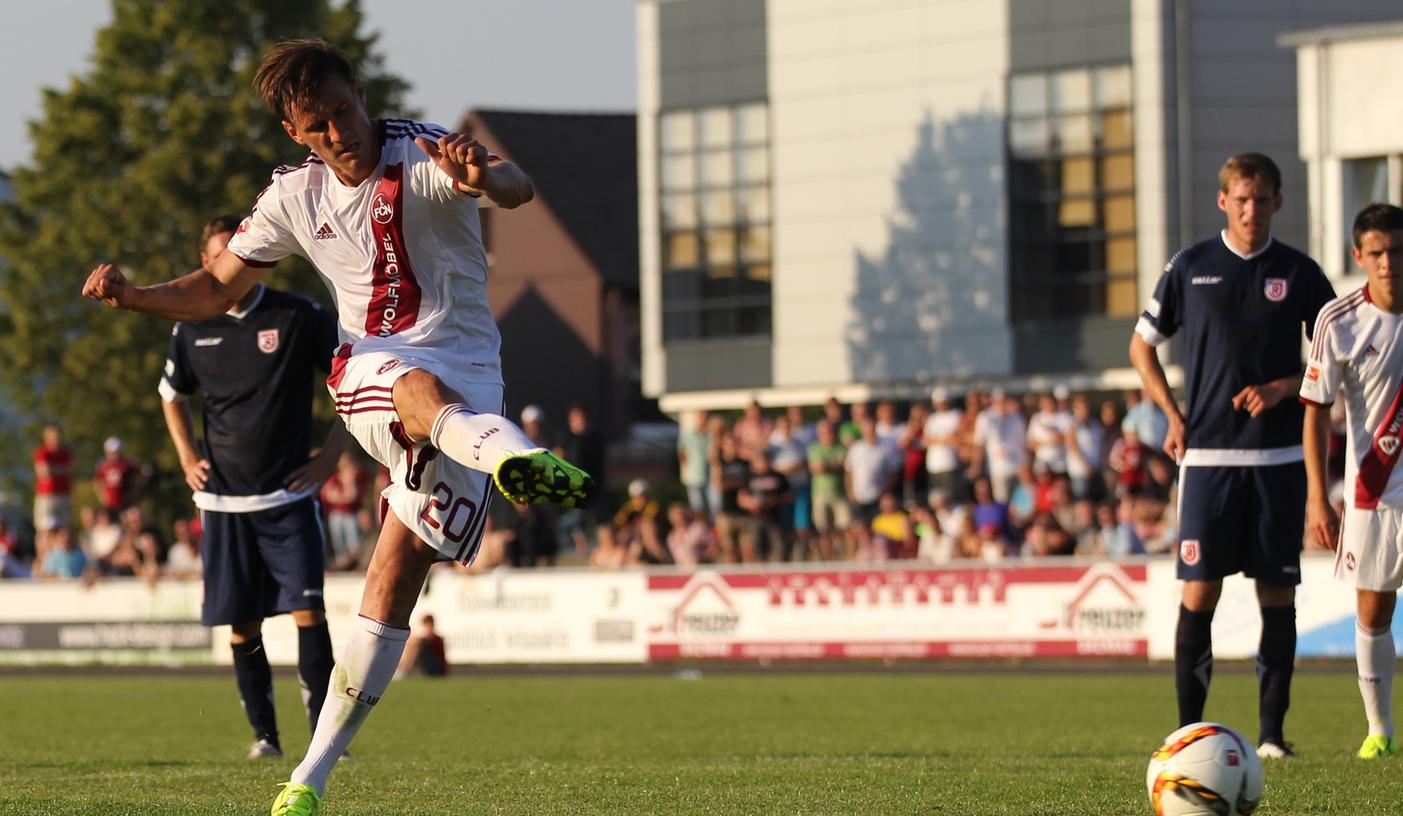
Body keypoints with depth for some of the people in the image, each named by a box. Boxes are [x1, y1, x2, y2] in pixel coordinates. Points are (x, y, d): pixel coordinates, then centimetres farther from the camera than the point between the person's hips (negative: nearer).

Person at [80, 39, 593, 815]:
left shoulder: (423, 154, -9)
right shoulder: (295, 195, 6)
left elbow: (517, 190, -30)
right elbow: (216, 289, 16)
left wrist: (484, 176, -55)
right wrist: (131, 295, -3)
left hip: (467, 374, -2)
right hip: (367, 367, 2)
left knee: (397, 576, -8)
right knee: (421, 388, -38)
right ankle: (510, 454, -73)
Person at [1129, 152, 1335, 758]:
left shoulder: (1299, 273, 5)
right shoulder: (1190, 267, 4)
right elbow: (1142, 346, 14)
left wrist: (1282, 388, -7)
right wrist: (1174, 416, 3)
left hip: (1279, 454, 1)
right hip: (1208, 454, -1)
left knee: (1278, 593, 1)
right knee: (1200, 590, -5)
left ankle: (1272, 730, 5)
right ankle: (1189, 727, 1)